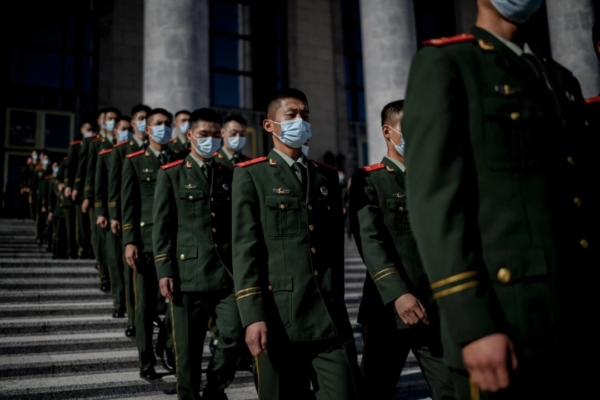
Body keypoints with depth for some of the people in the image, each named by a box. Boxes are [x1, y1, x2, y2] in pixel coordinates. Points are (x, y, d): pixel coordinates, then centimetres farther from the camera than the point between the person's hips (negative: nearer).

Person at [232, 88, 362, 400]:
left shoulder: (327, 177, 16)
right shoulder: (251, 175, 3)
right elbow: (245, 249, -6)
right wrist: (253, 316, -14)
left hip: (331, 317, 4)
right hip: (278, 318, -3)